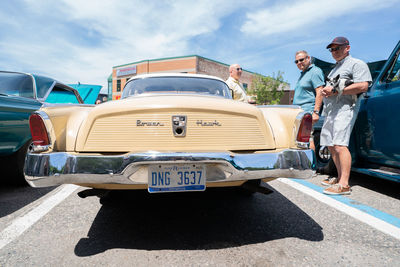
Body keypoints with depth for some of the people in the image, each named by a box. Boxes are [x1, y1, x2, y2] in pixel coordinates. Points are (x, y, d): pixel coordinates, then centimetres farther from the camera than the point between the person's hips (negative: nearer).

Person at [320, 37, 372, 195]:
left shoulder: (356, 64, 2)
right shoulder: (335, 68, 29)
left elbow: (363, 86, -12)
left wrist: (335, 90, -14)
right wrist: (325, 91, 9)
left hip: (344, 109, -9)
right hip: (330, 111, 9)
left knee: (340, 145, -18)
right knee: (331, 146, 8)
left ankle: (344, 185, -18)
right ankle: (340, 177, 17)